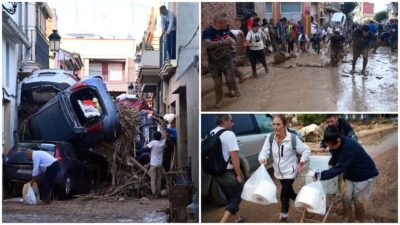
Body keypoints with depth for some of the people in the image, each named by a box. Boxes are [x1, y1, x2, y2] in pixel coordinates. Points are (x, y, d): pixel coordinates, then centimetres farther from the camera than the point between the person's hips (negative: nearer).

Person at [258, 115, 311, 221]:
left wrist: (301, 164, -13)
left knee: (284, 195, -9)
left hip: (290, 172, -5)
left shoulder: (293, 138, -19)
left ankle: (284, 216, 7)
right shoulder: (270, 137, -9)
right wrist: (262, 159, -34)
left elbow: (306, 151, -9)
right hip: (279, 172, 5)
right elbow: (265, 151, -13)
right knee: (289, 192, 20)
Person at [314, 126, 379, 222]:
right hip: (350, 174, 7)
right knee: (345, 196, 4)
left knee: (359, 200, 4)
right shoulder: (337, 144, -15)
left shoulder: (350, 148, -40)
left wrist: (319, 175, -38)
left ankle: (359, 221, 24)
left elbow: (339, 168, -41)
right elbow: (335, 158, 7)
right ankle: (346, 218, 21)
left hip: (364, 175, -7)